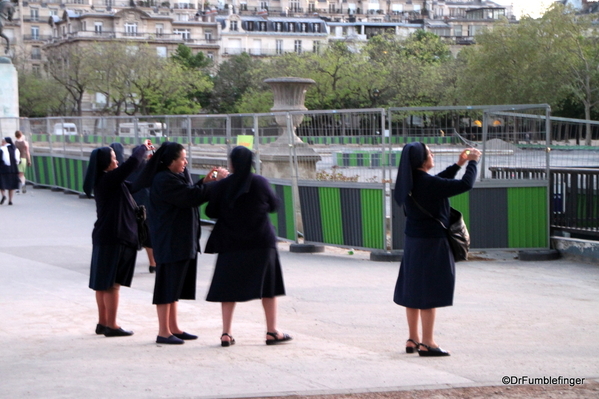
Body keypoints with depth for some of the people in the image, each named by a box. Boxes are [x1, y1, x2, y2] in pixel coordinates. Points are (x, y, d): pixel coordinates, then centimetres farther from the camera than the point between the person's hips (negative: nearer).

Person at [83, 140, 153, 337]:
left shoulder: (103, 181, 11)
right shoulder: (109, 180, -17)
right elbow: (132, 162, -23)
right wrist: (143, 147, -4)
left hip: (104, 237, 10)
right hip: (114, 239, -10)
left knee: (104, 283, 14)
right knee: (112, 284, -3)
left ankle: (103, 323, 21)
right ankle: (111, 326, 1)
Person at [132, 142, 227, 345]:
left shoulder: (173, 177, 12)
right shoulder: (164, 180, -19)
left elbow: (186, 194, 17)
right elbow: (190, 197, -23)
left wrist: (205, 181, 4)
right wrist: (215, 182, -15)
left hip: (180, 240, 10)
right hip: (169, 241, -10)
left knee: (174, 284, 14)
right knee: (167, 284, -4)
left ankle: (173, 328, 21)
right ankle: (163, 332, 1)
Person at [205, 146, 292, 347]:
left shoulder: (221, 187, -8)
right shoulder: (260, 182, -7)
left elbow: (211, 212, 1)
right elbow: (274, 205, 6)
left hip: (231, 244, 0)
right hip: (261, 242, 0)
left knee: (229, 287, 9)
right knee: (268, 286, 11)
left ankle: (226, 334, 6)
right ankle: (272, 332, 12)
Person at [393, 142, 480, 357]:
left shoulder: (411, 182, 4)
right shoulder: (427, 183, -22)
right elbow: (465, 185, -20)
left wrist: (458, 164, 21)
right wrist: (472, 162, -4)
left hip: (413, 242, 9)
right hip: (431, 243, -9)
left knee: (413, 291, 13)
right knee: (429, 292, -2)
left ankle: (413, 339, 22)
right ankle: (426, 343, 3)